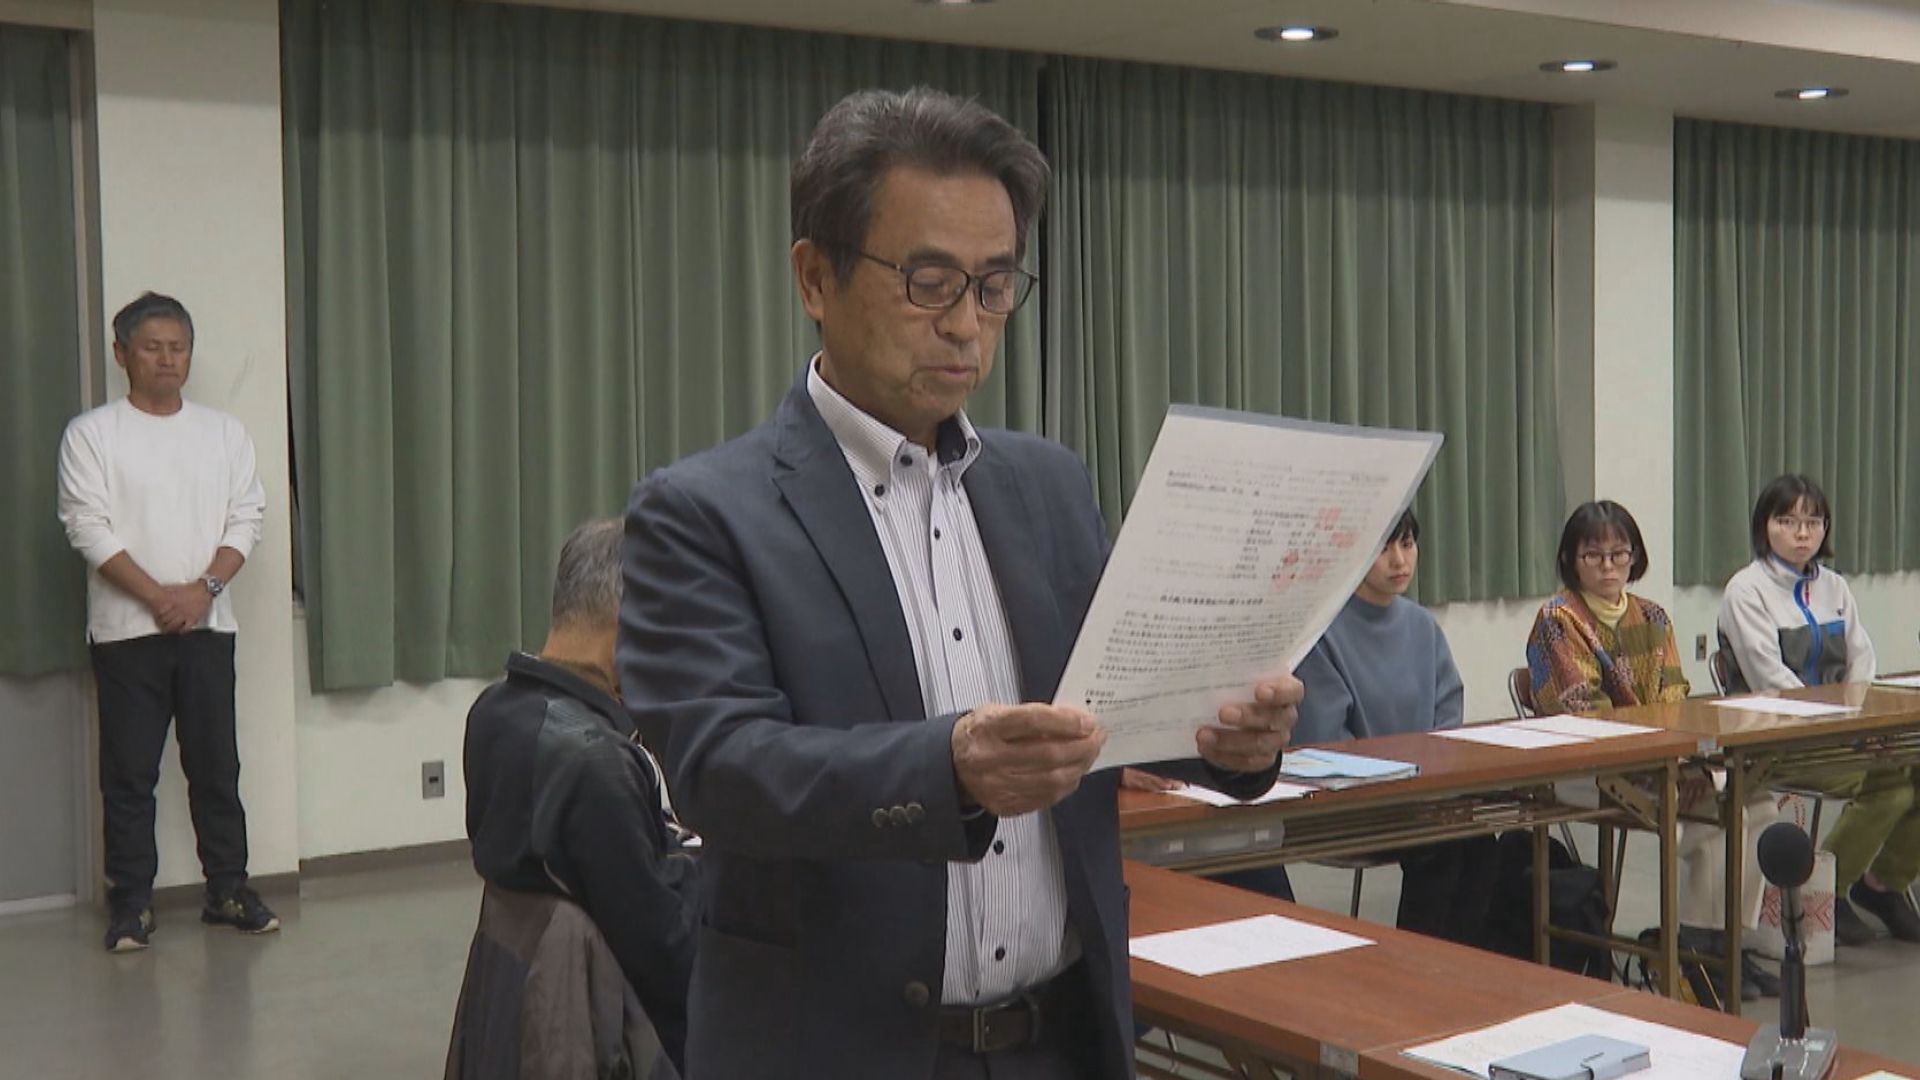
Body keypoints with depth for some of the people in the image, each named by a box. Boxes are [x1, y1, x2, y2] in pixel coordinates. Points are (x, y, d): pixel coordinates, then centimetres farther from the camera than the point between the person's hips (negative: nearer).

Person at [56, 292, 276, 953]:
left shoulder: (223, 432, 10)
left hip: (207, 625, 3)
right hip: (126, 629, -2)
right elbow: (88, 527, -7)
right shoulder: (91, 434, 0)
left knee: (217, 763, 5)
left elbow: (246, 518, 4)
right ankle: (130, 904, 8)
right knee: (129, 772, 1)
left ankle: (228, 889, 14)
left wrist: (204, 588, -11)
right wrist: (158, 597, -14)